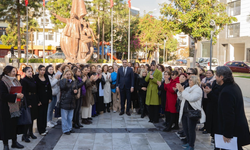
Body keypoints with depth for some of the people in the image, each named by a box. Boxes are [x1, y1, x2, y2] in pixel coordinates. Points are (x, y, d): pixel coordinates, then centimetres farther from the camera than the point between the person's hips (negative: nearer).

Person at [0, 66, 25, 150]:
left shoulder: (15, 81, 11)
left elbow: (19, 90, 19)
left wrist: (20, 95, -2)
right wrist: (16, 96, -21)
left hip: (15, 106, 7)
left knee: (15, 124, 11)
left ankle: (14, 142, 23)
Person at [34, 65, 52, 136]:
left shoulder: (46, 77, 8)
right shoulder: (36, 78, -7)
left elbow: (49, 88, 10)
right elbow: (35, 89, -11)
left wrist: (50, 98, 4)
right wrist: (37, 100, -15)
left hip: (46, 98, 5)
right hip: (39, 99, -5)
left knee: (45, 113, 12)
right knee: (40, 114, 0)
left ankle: (44, 128, 22)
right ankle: (41, 130, 8)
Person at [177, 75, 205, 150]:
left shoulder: (198, 89, -8)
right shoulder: (187, 88, 15)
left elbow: (191, 98, -23)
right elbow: (181, 98, 16)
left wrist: (182, 90, -18)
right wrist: (180, 91, -1)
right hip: (184, 111, 8)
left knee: (191, 129, -3)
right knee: (185, 128, 14)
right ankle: (189, 142, 30)